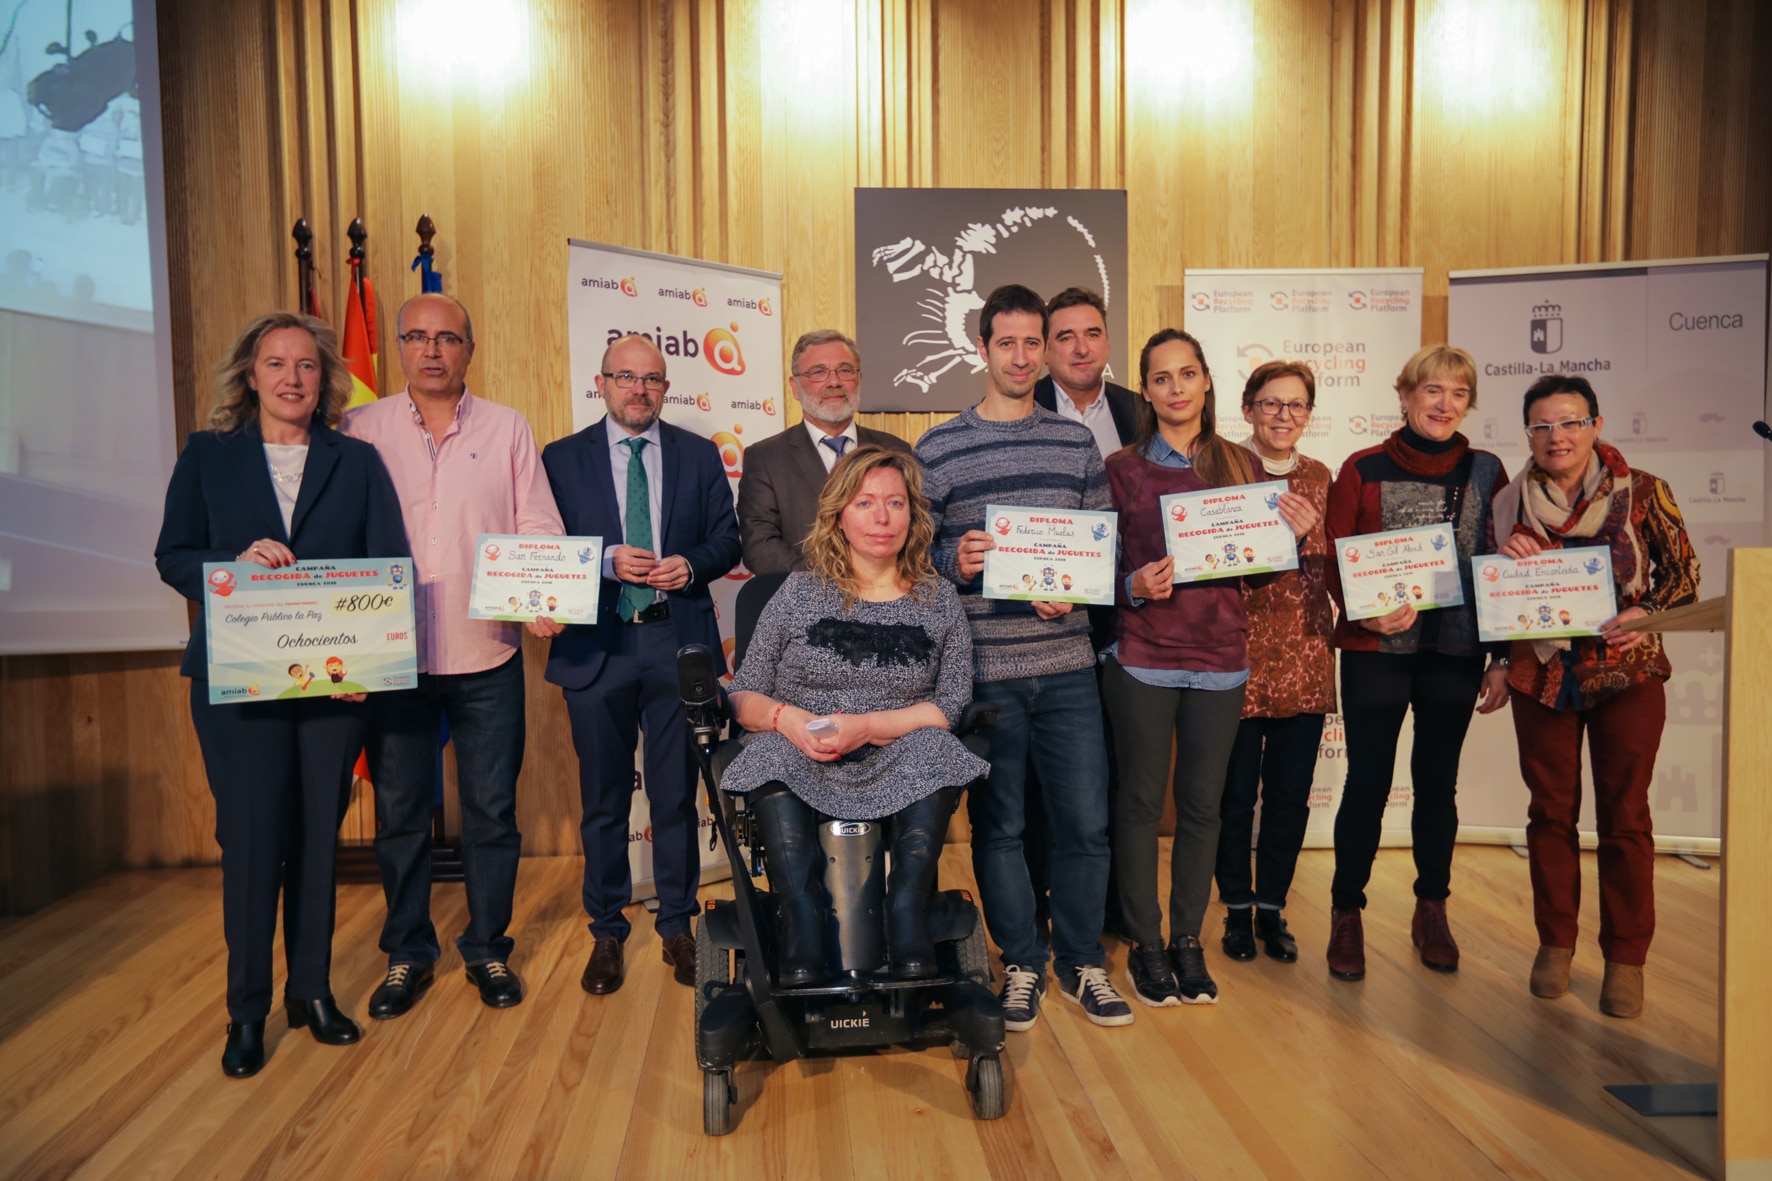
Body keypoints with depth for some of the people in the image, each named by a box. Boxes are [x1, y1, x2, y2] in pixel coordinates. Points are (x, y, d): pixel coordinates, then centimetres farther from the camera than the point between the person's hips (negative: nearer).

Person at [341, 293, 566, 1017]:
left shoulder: (507, 429, 6)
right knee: (399, 813, 10)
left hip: (488, 656, 0)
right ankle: (407, 954, 27)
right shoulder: (361, 430, 5)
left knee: (492, 811, 8)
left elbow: (539, 529, 3)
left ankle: (487, 948, 25)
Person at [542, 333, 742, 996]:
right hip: (595, 644, 0)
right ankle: (607, 933, 24)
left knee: (677, 793, 9)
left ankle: (677, 927, 25)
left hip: (677, 642, 1)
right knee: (603, 798, 9)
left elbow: (727, 539, 8)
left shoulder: (699, 456, 8)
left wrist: (692, 564, -13)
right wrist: (607, 563, -16)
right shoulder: (563, 459, 5)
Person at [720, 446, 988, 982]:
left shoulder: (939, 601, 7)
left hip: (901, 765, 0)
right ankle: (802, 916, -26)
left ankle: (908, 912, -25)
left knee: (934, 749, -30)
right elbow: (744, 696, 5)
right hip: (801, 766, 0)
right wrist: (788, 718, -18)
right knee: (772, 752, -31)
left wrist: (866, 727, -16)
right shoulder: (801, 591, 6)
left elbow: (952, 705, -1)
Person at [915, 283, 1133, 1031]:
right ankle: (1021, 963, 27)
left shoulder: (1076, 442, 10)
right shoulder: (936, 450, 2)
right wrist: (954, 560, -19)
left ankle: (1080, 961, 27)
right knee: (999, 824, 9)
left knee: (1086, 821, 7)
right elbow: (913, 551, 1)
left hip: (1067, 665, 2)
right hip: (983, 669, -2)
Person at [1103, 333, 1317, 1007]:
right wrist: (1136, 586, -18)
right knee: (1141, 799, 5)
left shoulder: (1242, 465, 8)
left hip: (1219, 655, 2)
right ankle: (1145, 944, 20)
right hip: (1142, 656, -2)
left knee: (1202, 803, 9)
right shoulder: (1123, 469, 1)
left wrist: (1292, 535, -6)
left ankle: (1188, 939, 25)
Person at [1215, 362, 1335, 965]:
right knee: (1236, 791, 5)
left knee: (1291, 793, 9)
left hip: (1304, 655, 4)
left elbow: (1328, 566, 10)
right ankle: (1237, 908, 23)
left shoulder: (1318, 477, 11)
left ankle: (1272, 908, 25)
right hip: (1241, 650, -4)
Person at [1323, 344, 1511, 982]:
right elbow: (1335, 563, -1)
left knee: (1437, 783, 12)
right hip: (1376, 651, -2)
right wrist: (1369, 612, -19)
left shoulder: (1486, 472, 6)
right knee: (1367, 782, 1)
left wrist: (1502, 658, 4)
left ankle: (1431, 912, 28)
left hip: (1455, 651, 2)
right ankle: (1346, 913, 15)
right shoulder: (1363, 469, 0)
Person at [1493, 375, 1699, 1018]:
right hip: (1542, 675, 2)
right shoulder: (1509, 503, 3)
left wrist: (1647, 614, -15)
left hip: (1626, 673, -2)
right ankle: (1555, 943, 23)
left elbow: (1683, 573, 2)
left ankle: (1625, 958, 17)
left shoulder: (1642, 492, -3)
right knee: (1550, 811, 9)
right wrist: (1505, 556, -10)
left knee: (1624, 816, 3)